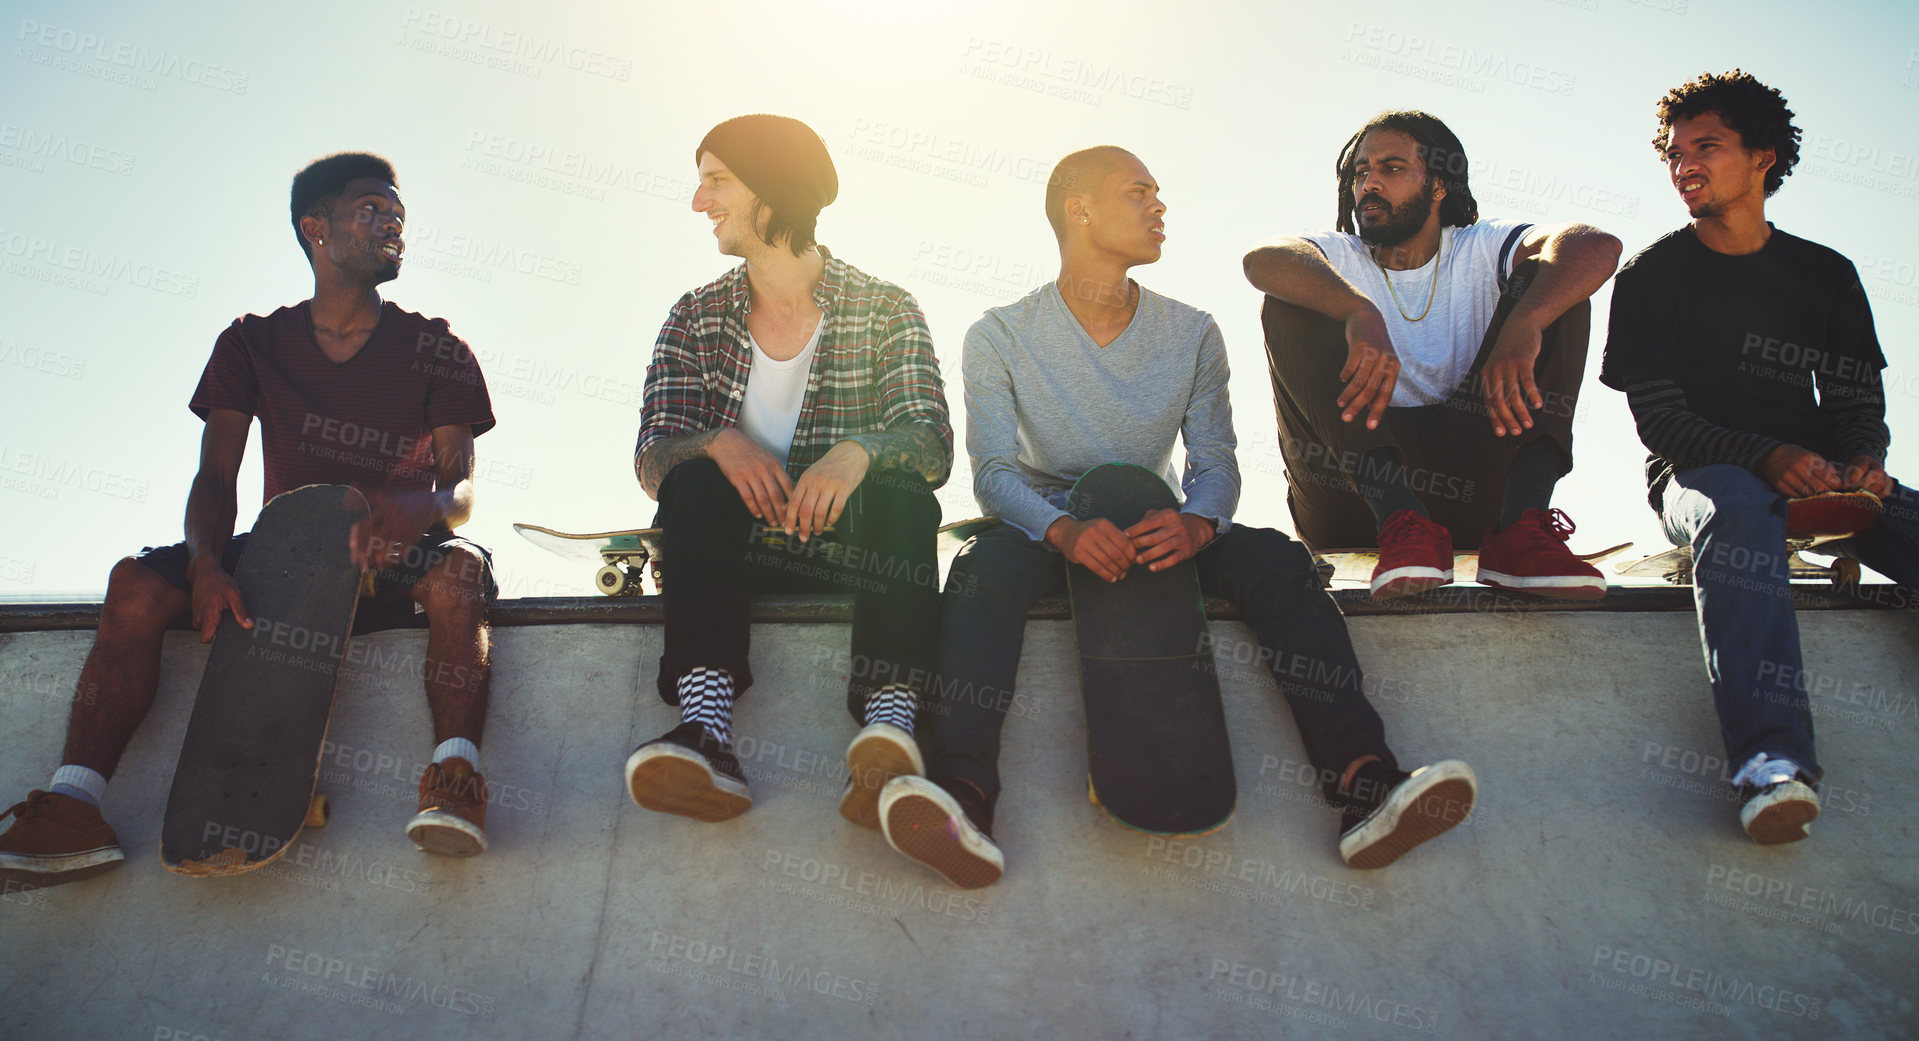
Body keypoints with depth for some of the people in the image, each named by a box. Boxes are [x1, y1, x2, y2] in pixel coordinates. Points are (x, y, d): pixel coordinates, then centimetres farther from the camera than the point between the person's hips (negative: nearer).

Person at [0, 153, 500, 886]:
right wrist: (207, 563, -23)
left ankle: (454, 778, -50)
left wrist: (419, 508, -33)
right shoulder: (253, 344, 8)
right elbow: (215, 476, 0)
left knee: (458, 567, -36)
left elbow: (461, 489, -7)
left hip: (392, 559, -2)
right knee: (138, 583, -23)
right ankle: (72, 806, -32)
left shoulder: (434, 351, 3)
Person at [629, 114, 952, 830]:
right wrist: (719, 444, -24)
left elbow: (934, 444, -12)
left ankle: (889, 726, -51)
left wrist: (857, 451, -35)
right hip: (731, 549, 2)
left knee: (901, 490, -30)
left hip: (847, 547, -1)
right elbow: (649, 462, -1)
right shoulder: (695, 319, 11)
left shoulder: (885, 311, 4)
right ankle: (706, 728, -46)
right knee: (695, 483, -27)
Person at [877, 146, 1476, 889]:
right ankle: (964, 796, -54)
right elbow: (995, 472, -12)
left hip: (1160, 527, 2)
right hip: (1046, 528, -2)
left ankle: (1364, 781, -42)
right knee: (983, 567, -36)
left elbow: (1215, 462, -3)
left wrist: (1197, 523, -29)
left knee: (1276, 558, -26)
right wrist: (1065, 530, -35)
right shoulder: (1000, 338, -3)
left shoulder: (1192, 335, 4)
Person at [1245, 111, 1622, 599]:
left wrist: (1521, 327, -33)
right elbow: (1262, 259, -17)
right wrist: (1361, 313, -36)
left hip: (1470, 479, 0)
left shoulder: (1480, 251, 9)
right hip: (1354, 486, 0)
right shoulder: (1338, 257, 10)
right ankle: (1400, 521, -33)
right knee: (1289, 306, -16)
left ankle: (1522, 526, -29)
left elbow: (1597, 246, -12)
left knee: (1542, 282, -9)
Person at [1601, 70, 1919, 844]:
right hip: (1699, 471, -4)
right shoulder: (1652, 277, 4)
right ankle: (1771, 758, -57)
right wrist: (1766, 457, -19)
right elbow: (1659, 419, -3)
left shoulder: (1825, 275, 15)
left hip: (1812, 478, 4)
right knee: (1736, 509, -40)